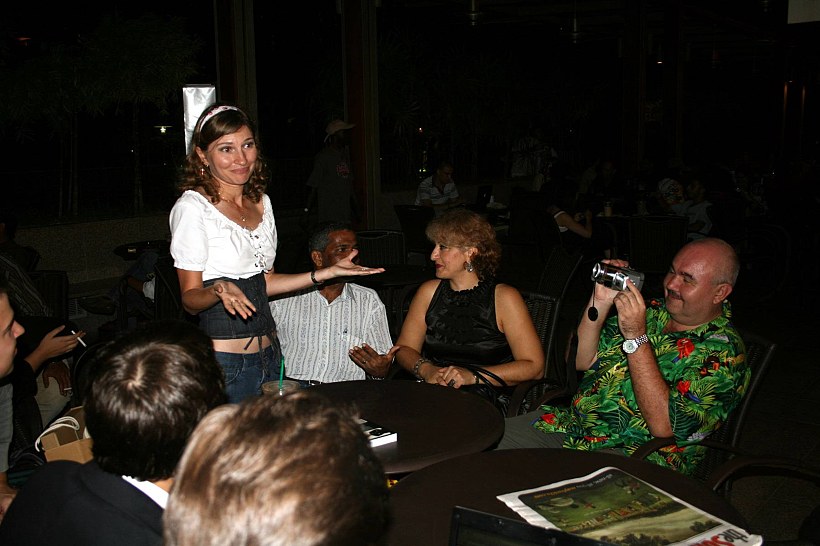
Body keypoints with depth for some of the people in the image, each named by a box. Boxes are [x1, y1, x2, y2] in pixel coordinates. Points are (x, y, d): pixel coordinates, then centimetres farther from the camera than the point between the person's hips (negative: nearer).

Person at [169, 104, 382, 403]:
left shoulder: (261, 202, 10)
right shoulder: (193, 207, -11)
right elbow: (190, 298, -11)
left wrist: (325, 273, 8)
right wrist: (219, 291, -31)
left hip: (270, 353, 6)